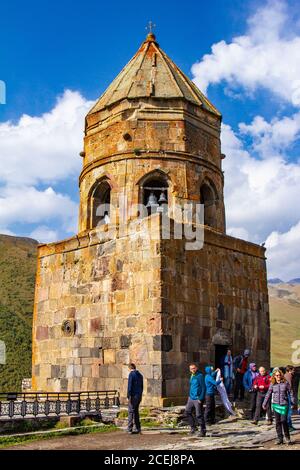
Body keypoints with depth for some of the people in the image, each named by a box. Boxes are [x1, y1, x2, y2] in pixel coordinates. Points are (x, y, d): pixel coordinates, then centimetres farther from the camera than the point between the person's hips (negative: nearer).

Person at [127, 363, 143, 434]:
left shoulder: (131, 374, -9)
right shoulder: (140, 375, 14)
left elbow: (129, 386, -15)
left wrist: (128, 396, -13)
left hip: (133, 396, -7)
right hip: (139, 395, 7)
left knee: (131, 412, -4)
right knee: (136, 411, 15)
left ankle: (130, 429, -6)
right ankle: (138, 428, 17)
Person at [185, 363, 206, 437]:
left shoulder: (200, 376, -13)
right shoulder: (192, 376, 13)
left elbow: (203, 388, -15)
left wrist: (201, 398, -18)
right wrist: (189, 395, 20)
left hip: (197, 399, -9)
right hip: (191, 398, 9)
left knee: (199, 415, -3)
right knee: (187, 411, 10)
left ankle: (203, 431, 8)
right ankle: (193, 426, 24)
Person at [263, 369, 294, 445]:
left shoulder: (286, 383, -1)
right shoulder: (272, 384, 5)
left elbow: (290, 393, 4)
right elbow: (268, 394, 11)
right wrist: (264, 404, 12)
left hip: (284, 404, -3)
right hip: (276, 405, 3)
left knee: (284, 421, -10)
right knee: (278, 422, 5)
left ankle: (287, 437, 7)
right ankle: (280, 438, 13)